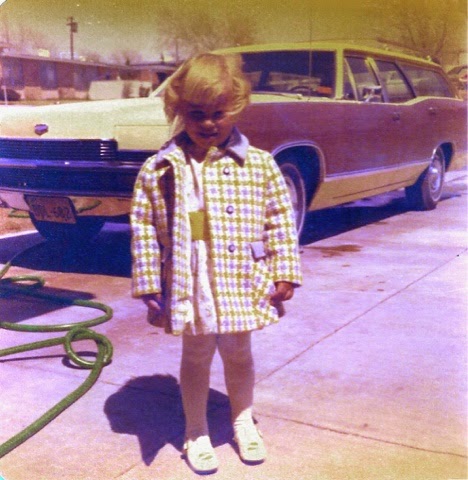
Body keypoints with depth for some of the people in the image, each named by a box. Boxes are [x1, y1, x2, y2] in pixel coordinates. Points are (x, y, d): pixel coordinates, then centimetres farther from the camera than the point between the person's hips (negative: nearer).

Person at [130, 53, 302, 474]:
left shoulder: (260, 164, -5)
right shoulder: (159, 170, -7)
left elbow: (280, 220, 0)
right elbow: (144, 230, -4)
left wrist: (284, 274, -3)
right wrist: (149, 286, -6)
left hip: (242, 285, 1)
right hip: (190, 288, -1)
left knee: (239, 353, 20)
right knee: (196, 357, 16)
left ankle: (243, 421, 44)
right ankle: (196, 433, 36)